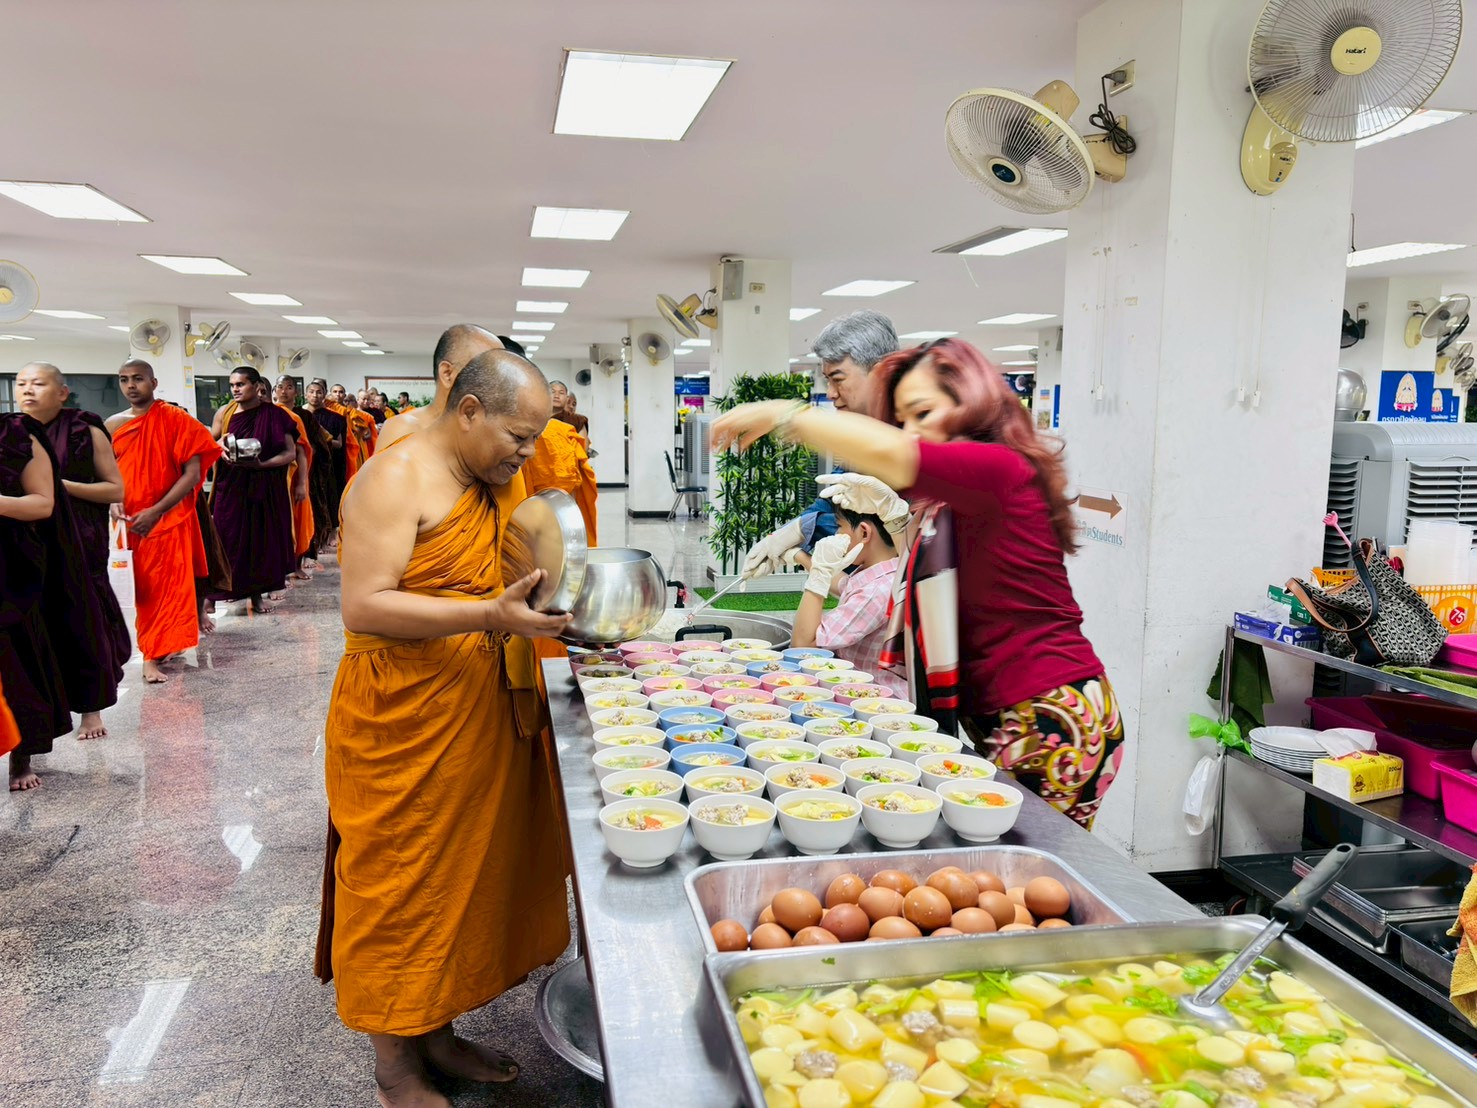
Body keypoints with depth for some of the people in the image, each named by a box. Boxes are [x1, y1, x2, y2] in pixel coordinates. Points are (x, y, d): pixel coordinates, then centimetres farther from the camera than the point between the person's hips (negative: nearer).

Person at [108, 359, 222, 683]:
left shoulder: (176, 420, -6)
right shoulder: (112, 425, 6)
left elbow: (193, 473, -11)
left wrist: (156, 512, -18)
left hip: (169, 520, -4)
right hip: (128, 523, 4)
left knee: (167, 586, -2)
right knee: (140, 588, 9)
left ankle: (153, 656, 3)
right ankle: (156, 648, 22)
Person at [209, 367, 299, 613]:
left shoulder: (274, 414, -3)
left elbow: (290, 452, -5)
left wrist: (261, 464, -19)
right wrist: (221, 451, -11)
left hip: (265, 488, -2)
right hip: (230, 488, 2)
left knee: (262, 539, 4)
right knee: (228, 539, -1)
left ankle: (257, 592, 17)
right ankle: (212, 594, 7)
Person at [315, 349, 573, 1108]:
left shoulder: (484, 485, 11)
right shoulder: (398, 478, -15)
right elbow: (364, 607, -23)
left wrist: (548, 611, 4)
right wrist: (488, 615, -31)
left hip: (475, 717, 8)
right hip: (399, 724, -8)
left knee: (461, 872, 17)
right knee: (401, 886, 7)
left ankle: (438, 1032, 36)